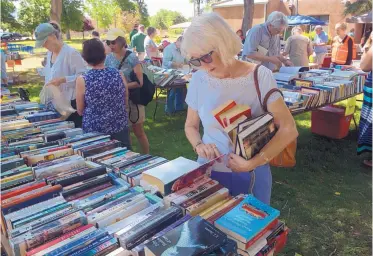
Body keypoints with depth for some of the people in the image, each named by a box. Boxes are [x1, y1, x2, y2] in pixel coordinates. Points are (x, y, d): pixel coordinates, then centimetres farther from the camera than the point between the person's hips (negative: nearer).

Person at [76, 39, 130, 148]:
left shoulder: (82, 80, -12)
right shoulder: (118, 74, -6)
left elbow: (80, 111, -1)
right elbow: (126, 103, 6)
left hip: (94, 131, -2)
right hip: (120, 128, 2)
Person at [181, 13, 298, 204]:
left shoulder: (259, 76, -13)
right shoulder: (199, 79, -5)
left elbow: (288, 129, -14)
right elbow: (191, 125, 8)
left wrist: (253, 162, -23)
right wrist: (198, 146, -13)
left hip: (251, 174, -2)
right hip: (209, 171, 2)